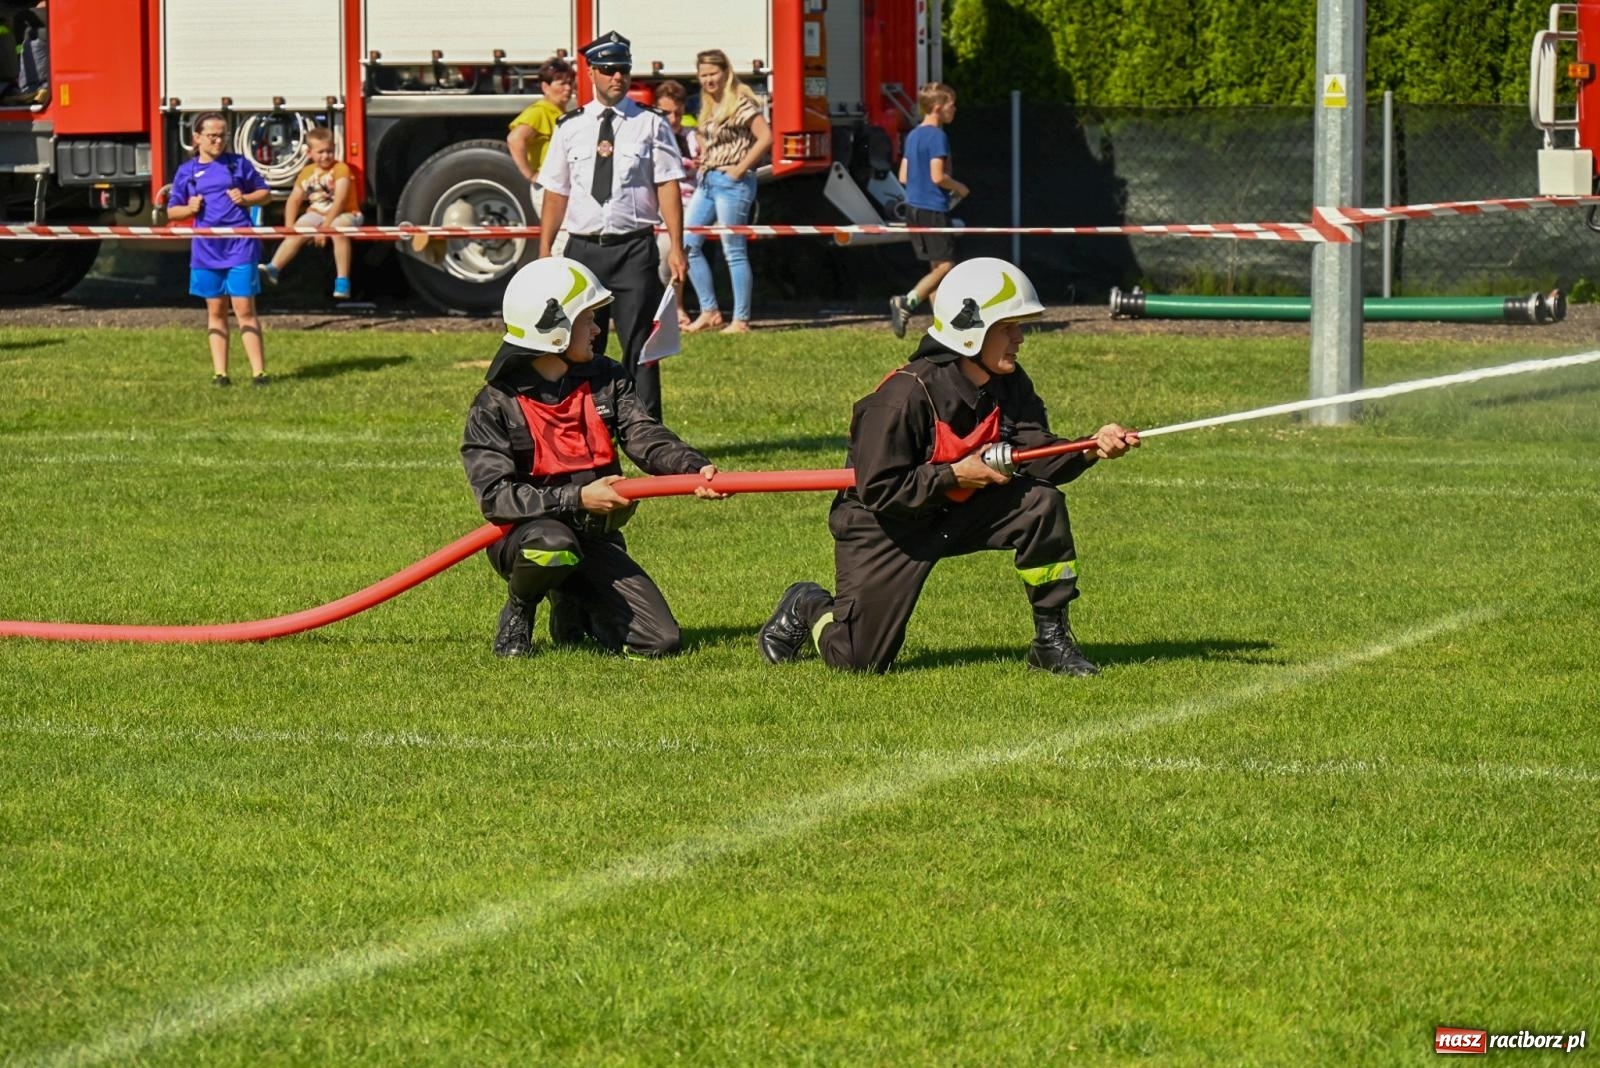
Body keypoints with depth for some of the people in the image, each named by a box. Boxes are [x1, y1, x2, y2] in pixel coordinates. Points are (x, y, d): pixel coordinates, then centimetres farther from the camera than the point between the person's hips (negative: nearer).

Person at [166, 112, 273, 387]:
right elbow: (172, 211, 14)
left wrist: (246, 199, -7)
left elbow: (265, 193, 12)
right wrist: (190, 208, -7)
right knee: (215, 310, 7)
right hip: (207, 249, 2)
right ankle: (220, 372, 11)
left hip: (240, 246, -2)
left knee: (244, 308, -5)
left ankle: (259, 371, -4)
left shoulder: (239, 164, 5)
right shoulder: (187, 171, 8)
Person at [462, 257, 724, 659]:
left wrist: (693, 468, -29)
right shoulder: (495, 407, -10)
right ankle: (519, 611, -6)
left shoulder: (606, 380, 5)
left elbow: (645, 437, -8)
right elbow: (495, 497, -18)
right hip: (526, 532, -5)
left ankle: (571, 605, 20)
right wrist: (577, 499, -25)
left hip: (595, 537, 5)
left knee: (661, 641, -9)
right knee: (554, 548, -42)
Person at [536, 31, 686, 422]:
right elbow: (556, 193, 11)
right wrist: (544, 253, 7)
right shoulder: (570, 127, 9)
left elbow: (668, 186, -3)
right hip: (583, 250, 3)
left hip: (634, 249, -3)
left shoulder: (651, 124, 2)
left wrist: (676, 249, -10)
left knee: (639, 348, -3)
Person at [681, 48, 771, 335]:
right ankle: (709, 311, 11)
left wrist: (740, 169, -18)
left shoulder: (741, 102, -11)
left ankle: (741, 320, 0)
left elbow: (765, 137, -21)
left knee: (734, 251, -5)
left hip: (731, 182, -9)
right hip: (707, 181, 9)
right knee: (688, 244, 5)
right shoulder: (709, 106, 14)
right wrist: (703, 162, 12)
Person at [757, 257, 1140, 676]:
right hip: (884, 527, -6)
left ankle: (1051, 640, -5)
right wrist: (955, 476, -30)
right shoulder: (907, 394, -28)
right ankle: (809, 610, 29)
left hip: (960, 512, 6)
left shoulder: (1009, 387, -6)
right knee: (860, 660, -7)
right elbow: (878, 490, -27)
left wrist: (1091, 449, -29)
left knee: (1042, 504, -19)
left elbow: (1038, 458, -11)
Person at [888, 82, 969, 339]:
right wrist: (959, 188, -2)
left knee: (936, 266, 11)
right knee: (946, 265, -7)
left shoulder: (913, 136, 13)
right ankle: (906, 303, -20)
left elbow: (903, 177, 14)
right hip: (934, 209, -9)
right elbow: (938, 176, -20)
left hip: (913, 207, 9)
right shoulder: (938, 136, -13)